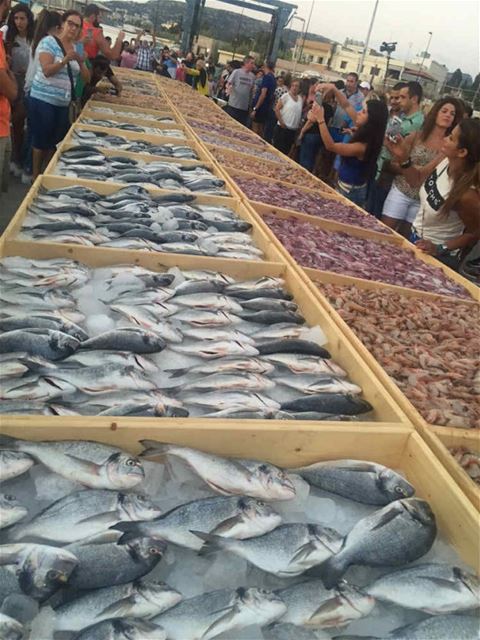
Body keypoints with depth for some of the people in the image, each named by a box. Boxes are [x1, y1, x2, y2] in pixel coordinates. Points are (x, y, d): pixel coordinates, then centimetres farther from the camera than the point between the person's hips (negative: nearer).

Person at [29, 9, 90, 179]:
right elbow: (47, 71, -18)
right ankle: (36, 177, 8)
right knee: (41, 140, -2)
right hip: (43, 100, -5)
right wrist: (65, 60, -32)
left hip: (63, 103, 6)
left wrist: (81, 62, -13)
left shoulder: (77, 48, 10)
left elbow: (87, 78, 7)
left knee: (55, 141, 9)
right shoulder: (49, 41, -8)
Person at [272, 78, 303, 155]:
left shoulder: (300, 99, 9)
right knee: (278, 149, -2)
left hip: (293, 130, 5)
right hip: (282, 128, -5)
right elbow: (277, 109, -9)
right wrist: (281, 122, -12)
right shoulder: (286, 96, -6)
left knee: (286, 151, 12)